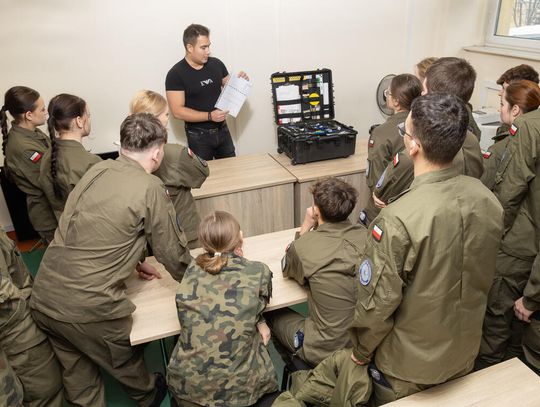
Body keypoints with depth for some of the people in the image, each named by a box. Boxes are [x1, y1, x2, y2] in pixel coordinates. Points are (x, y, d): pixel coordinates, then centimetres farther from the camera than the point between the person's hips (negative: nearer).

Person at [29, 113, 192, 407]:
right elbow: (172, 251, -6)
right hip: (88, 307, -5)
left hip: (43, 297, 5)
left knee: (77, 376, 25)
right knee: (125, 362, 24)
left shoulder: (96, 170, 4)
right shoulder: (150, 188, -15)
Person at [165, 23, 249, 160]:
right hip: (198, 135, -4)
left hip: (222, 130, 5)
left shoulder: (216, 64, 2)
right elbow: (177, 111, -18)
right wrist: (209, 116, -24)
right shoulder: (176, 74, -12)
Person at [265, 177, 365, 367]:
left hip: (328, 351, -5)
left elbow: (286, 269, 3)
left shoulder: (304, 247, -22)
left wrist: (305, 227, 2)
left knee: (273, 314, 19)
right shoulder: (364, 236, -9)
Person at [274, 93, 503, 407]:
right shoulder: (489, 200, -14)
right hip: (467, 356, 6)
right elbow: (484, 279, 1)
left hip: (408, 364, -6)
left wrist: (361, 352, -5)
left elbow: (378, 302, -25)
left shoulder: (398, 220, -35)